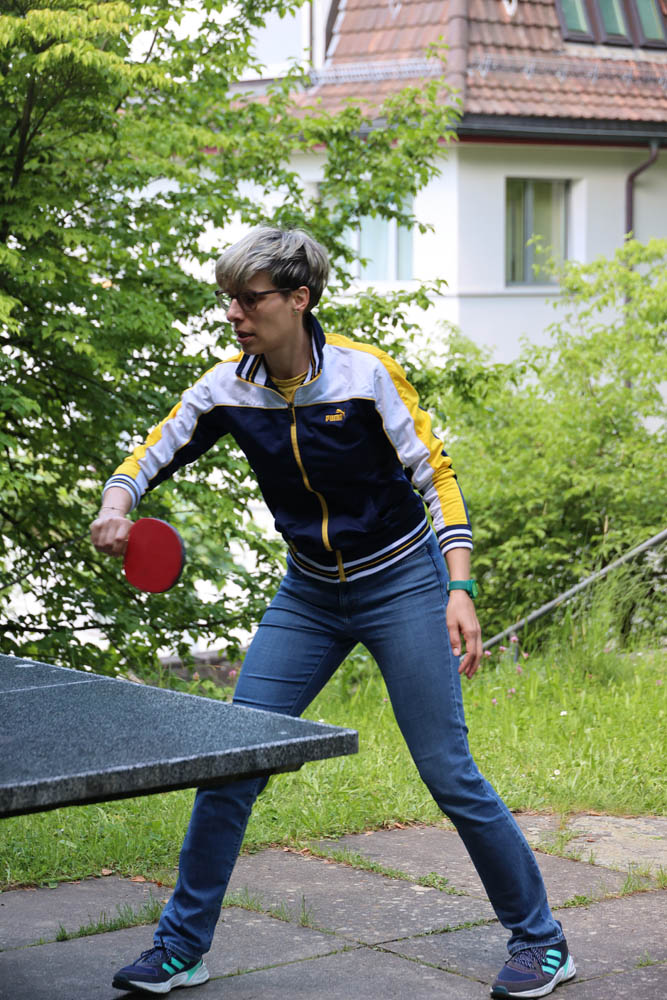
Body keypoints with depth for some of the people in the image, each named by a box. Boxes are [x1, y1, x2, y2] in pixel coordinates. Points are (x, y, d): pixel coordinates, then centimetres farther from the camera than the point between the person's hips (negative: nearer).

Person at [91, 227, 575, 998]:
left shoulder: (366, 373, -18)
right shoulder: (227, 390, -7)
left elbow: (437, 477, -13)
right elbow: (149, 458, 1)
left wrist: (460, 590, -22)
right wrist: (115, 508, -22)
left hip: (402, 584, -4)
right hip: (309, 594, 4)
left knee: (447, 773, -5)